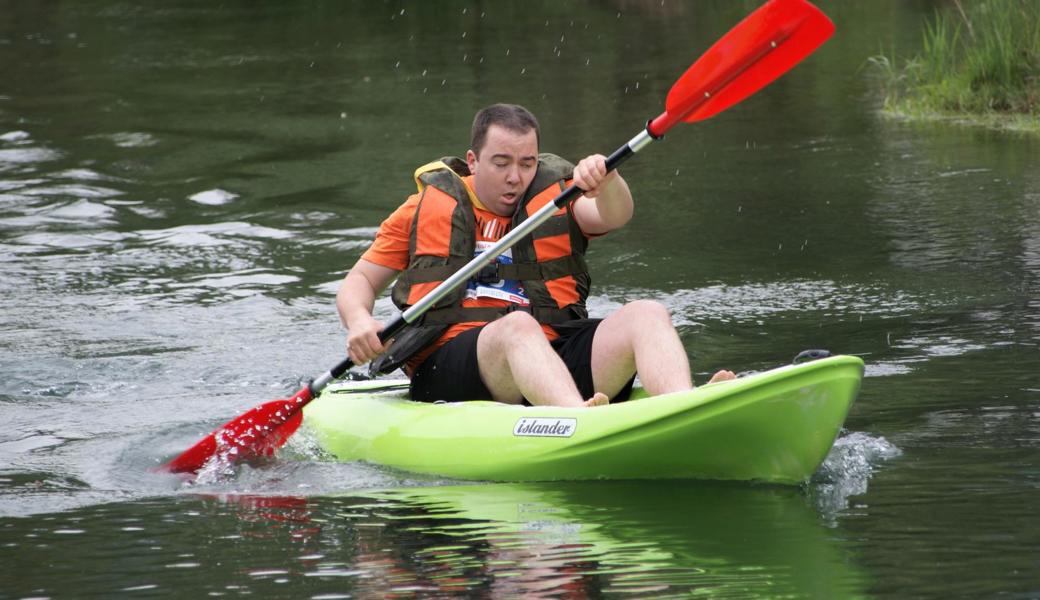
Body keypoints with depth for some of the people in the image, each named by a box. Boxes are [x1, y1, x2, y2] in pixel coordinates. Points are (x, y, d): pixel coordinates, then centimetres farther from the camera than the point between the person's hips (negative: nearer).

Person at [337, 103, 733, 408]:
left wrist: (605, 181, -28)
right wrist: (359, 322, -8)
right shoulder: (427, 208, 16)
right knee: (517, 326, -36)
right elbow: (360, 281, 16)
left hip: (556, 362, 3)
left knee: (647, 315, -22)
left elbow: (615, 215, -3)